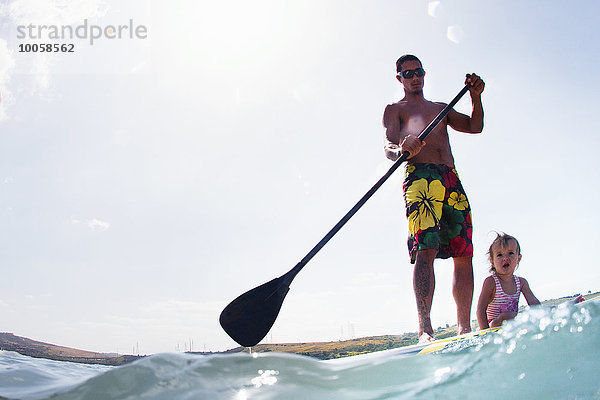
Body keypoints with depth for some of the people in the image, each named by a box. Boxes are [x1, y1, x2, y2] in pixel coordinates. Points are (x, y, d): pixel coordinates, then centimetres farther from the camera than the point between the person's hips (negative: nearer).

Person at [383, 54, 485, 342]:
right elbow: (389, 146, -2)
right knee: (425, 250, -21)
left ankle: (465, 329, 2)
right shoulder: (395, 110, 16)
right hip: (419, 176, -5)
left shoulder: (441, 108, 30)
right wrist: (401, 150, -26)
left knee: (464, 255, -2)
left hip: (451, 179, 5)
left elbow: (475, 126, 18)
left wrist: (476, 96, 2)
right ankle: (425, 330, -25)